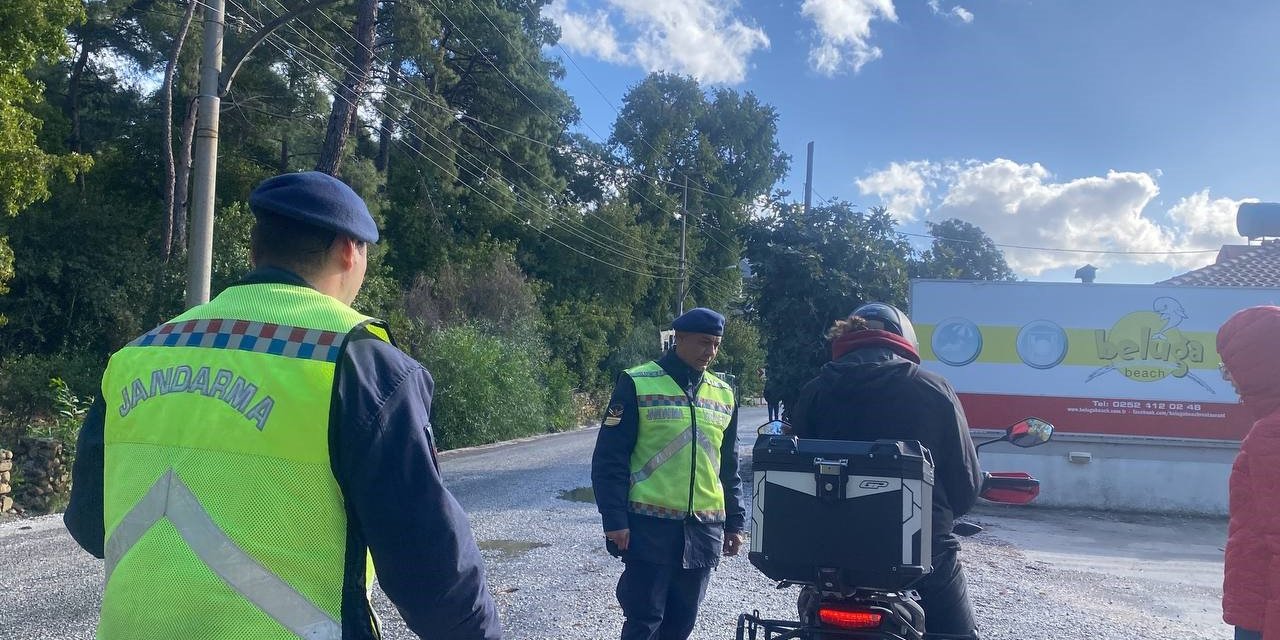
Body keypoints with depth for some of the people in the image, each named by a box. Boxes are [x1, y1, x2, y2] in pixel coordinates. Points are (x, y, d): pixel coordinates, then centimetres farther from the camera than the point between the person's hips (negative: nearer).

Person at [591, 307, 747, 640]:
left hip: (704, 529, 5)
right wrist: (614, 520, -12)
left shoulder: (724, 394, 11)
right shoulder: (637, 384, -5)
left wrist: (735, 522, 16)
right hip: (650, 526, -5)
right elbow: (609, 458, -6)